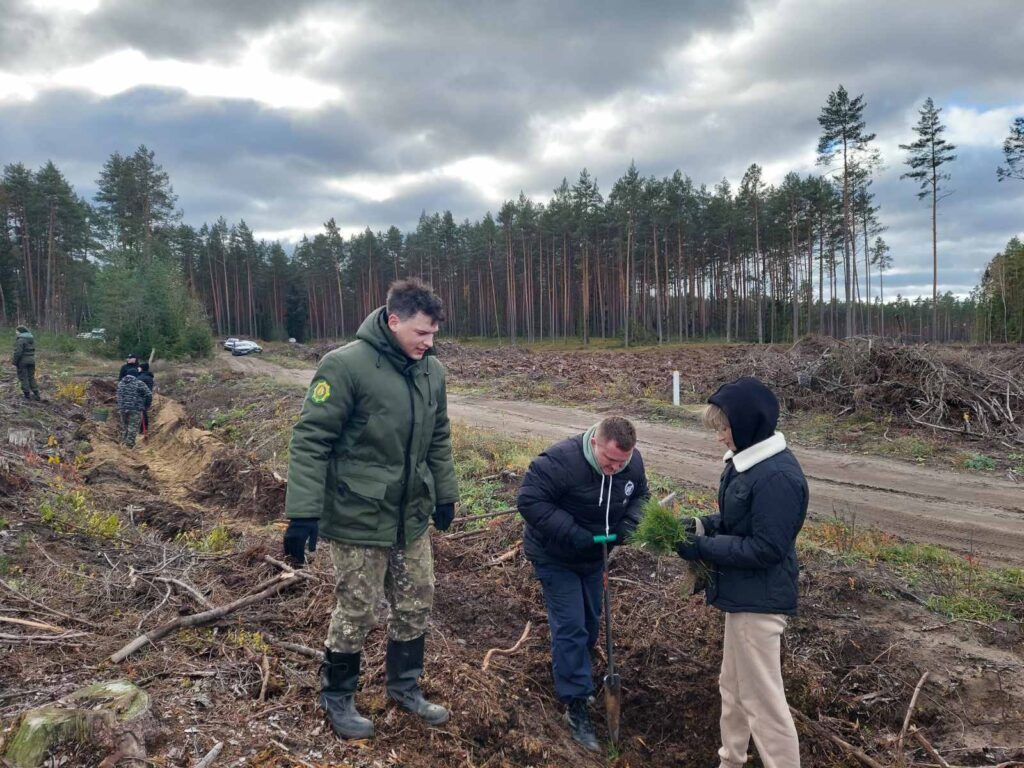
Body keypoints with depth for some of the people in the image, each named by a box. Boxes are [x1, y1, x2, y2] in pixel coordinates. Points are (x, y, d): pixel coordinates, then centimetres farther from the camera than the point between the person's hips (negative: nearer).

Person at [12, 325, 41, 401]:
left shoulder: (20, 339, -16)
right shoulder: (31, 338, 8)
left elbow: (18, 352, -19)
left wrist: (14, 361, -11)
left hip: (22, 361, -7)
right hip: (31, 360, 7)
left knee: (23, 378, 2)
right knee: (31, 377, 13)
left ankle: (27, 395, 5)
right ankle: (36, 394, 11)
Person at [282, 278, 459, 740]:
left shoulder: (432, 369, 3)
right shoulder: (346, 365, -18)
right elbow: (310, 440, -18)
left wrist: (445, 494, 17)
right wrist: (302, 512, -20)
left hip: (412, 516, 6)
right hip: (359, 518, -6)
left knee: (416, 606, 16)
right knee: (356, 613, 8)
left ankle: (404, 686, 39)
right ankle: (336, 697, 32)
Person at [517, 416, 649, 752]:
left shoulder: (633, 463, -14)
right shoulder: (560, 460, -34)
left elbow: (640, 495, 4)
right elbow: (530, 500, -31)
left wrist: (627, 525, -16)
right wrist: (571, 532, -36)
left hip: (594, 555, 6)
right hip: (554, 556, -6)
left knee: (590, 620, 18)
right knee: (571, 627, -6)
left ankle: (569, 671, 43)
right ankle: (577, 705, 5)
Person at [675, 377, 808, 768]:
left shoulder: (778, 477, -26)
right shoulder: (748, 461, 4)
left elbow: (765, 549, -25)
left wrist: (703, 549, -20)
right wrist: (701, 525, -1)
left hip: (759, 601, -10)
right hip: (744, 593, 10)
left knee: (762, 699, 4)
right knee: (733, 687, 24)